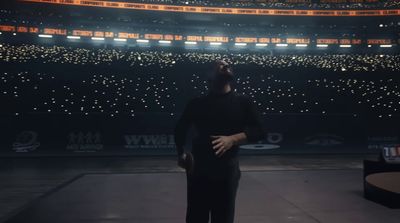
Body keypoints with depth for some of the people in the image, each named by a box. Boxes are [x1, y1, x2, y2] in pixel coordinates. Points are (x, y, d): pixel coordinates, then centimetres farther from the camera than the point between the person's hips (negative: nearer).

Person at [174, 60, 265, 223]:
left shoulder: (242, 102, 5)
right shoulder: (197, 103, 6)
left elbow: (258, 131, -3)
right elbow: (180, 129, 16)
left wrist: (233, 139, -17)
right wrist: (181, 154, 6)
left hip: (227, 169, 0)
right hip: (198, 168, 1)